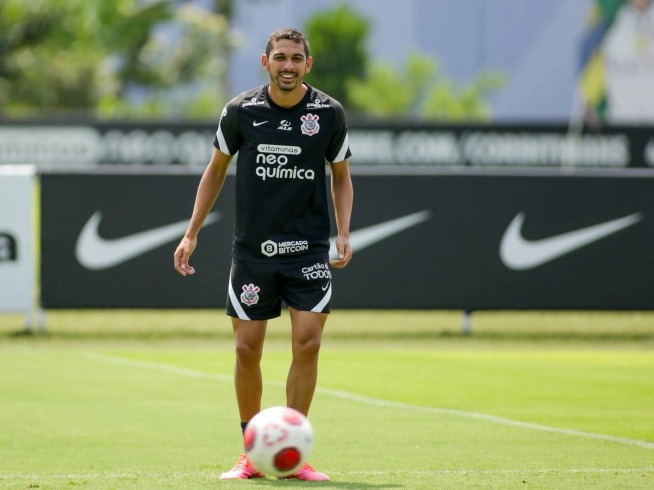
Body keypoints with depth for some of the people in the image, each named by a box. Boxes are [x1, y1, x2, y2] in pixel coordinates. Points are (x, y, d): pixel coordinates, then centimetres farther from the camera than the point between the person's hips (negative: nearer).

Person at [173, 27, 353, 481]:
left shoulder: (329, 113, -2)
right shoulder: (241, 111, -2)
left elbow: (341, 176, 11)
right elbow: (216, 170, 11)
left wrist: (344, 234, -2)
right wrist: (192, 233, 7)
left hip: (308, 249, -1)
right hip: (252, 250, 1)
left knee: (308, 343, -11)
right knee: (247, 348, 0)